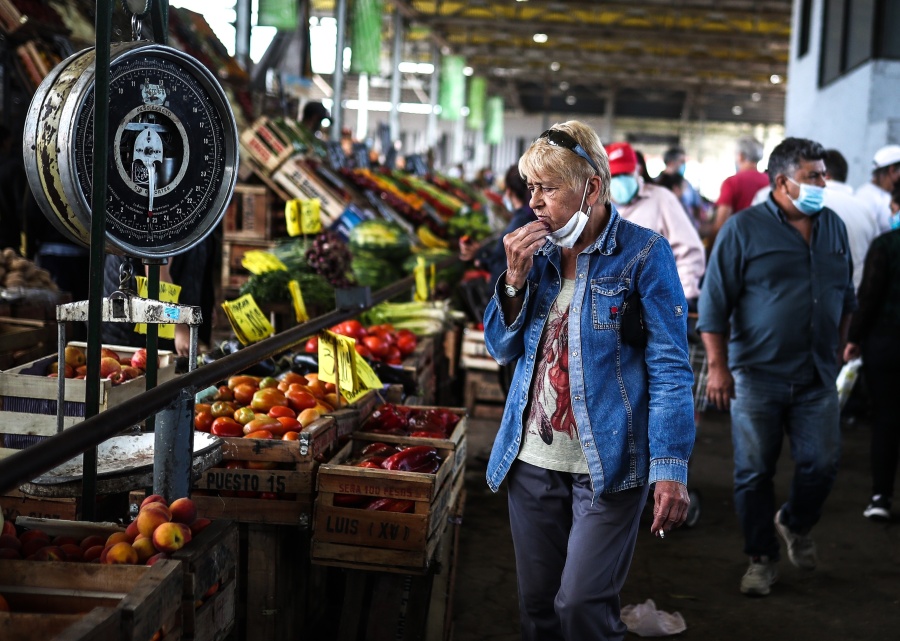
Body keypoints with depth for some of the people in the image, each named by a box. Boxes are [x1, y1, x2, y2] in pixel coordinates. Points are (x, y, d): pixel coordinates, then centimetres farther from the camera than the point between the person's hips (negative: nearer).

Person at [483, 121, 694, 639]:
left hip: (607, 463, -6)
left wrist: (671, 469, -19)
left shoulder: (644, 254, -9)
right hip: (533, 458, 6)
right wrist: (516, 278, -8)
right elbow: (503, 348, 9)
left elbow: (670, 368, -12)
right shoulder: (538, 250, 8)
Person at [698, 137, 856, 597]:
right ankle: (761, 558, 19)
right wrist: (717, 366, -12)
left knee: (822, 463, 2)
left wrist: (837, 349, 17)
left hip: (817, 376, 4)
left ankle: (795, 525, 31)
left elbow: (846, 297, 19)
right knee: (754, 472, 4)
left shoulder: (833, 227, 8)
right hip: (757, 374, -3)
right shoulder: (744, 229, -6)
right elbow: (714, 301, -8)